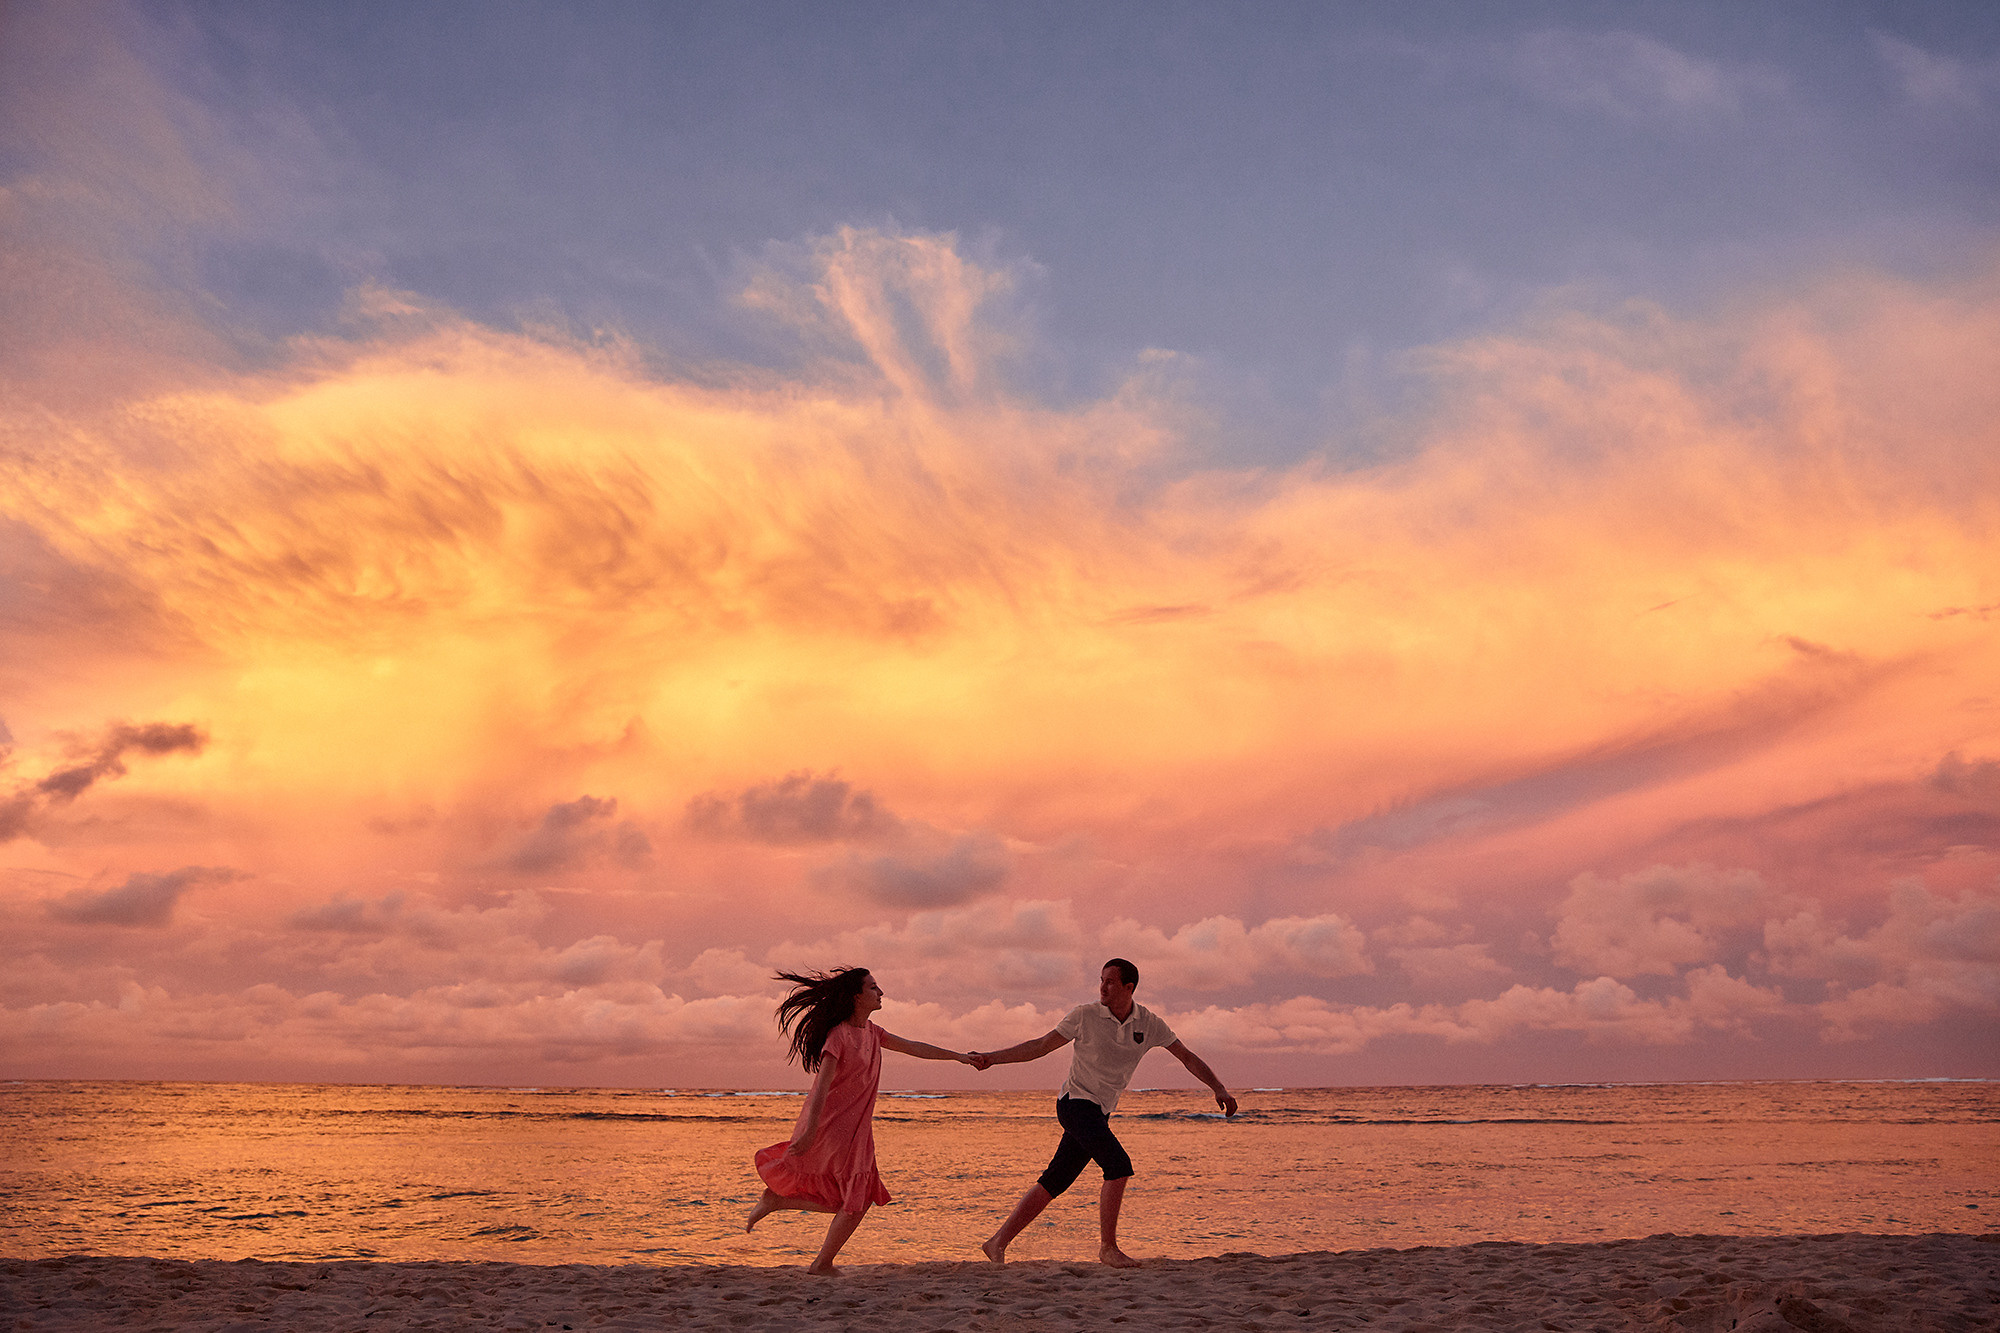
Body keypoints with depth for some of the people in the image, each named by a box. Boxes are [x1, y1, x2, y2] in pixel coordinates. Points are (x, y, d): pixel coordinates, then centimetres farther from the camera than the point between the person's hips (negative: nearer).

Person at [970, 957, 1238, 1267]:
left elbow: (1188, 1058, 5)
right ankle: (1108, 1248, -8)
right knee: (1119, 1165, -20)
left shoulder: (1149, 1024, 1)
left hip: (1099, 1114, 5)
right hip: (1076, 1103, -5)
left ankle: (998, 1244, 11)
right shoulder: (1085, 1016, -9)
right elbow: (1040, 1046, -4)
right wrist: (992, 1058, -12)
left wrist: (1219, 1089, -7)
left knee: (1053, 1183, 4)